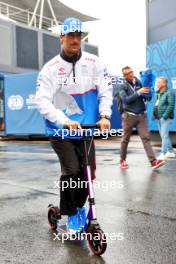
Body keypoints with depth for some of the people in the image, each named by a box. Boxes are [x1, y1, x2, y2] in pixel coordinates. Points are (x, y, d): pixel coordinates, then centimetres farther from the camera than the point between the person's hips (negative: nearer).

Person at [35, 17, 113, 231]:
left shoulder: (93, 63, -2)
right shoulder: (51, 68, -9)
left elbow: (105, 90, 0)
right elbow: (42, 101, -16)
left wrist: (104, 115, -17)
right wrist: (64, 120, -29)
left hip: (86, 130, 3)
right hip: (60, 131, -3)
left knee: (88, 173, 6)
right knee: (71, 171, -15)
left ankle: (79, 207, 34)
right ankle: (70, 215, 7)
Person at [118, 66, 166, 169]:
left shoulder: (139, 83, 8)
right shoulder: (123, 87, -1)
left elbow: (147, 98, 10)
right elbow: (126, 100, -15)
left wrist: (148, 94, -12)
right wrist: (138, 92, -21)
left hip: (141, 115, 2)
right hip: (129, 116, -2)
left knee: (146, 138, -5)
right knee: (126, 139, 7)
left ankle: (153, 161, -11)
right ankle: (122, 160, 22)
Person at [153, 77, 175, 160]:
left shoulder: (169, 93, -10)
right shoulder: (158, 93, 14)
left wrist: (165, 116, -21)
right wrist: (154, 114, 8)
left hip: (166, 118, -9)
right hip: (159, 118, 9)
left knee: (164, 135, -11)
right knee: (164, 135, 12)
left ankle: (163, 154, -9)